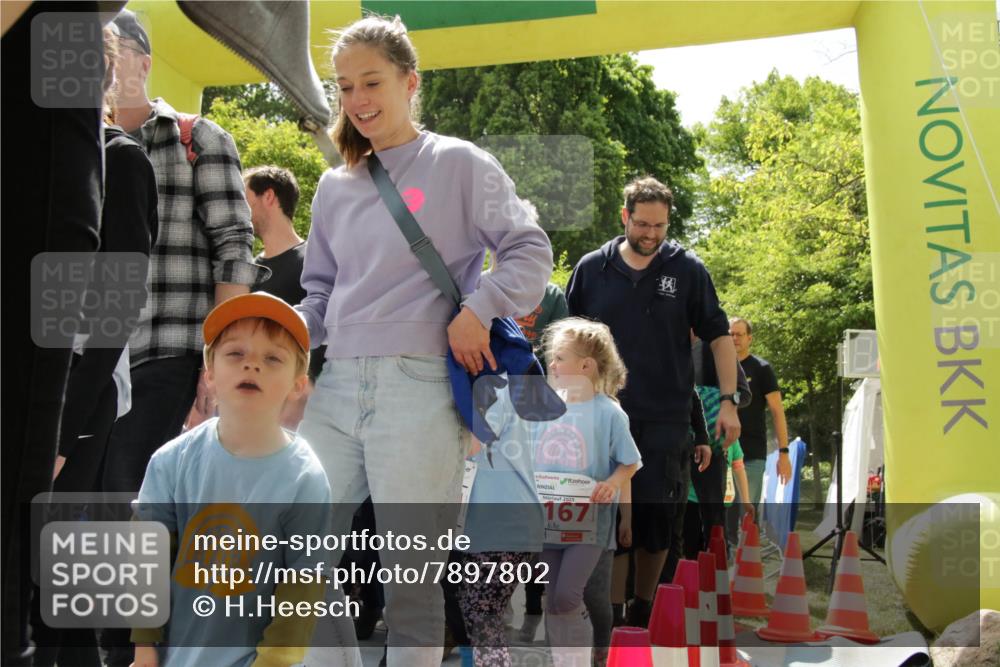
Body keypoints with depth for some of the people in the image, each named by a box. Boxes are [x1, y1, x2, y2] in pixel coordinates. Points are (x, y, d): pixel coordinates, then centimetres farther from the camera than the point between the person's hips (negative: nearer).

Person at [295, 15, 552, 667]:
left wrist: (479, 310, -12)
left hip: (418, 386, -5)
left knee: (410, 567, -1)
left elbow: (530, 251, 1)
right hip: (335, 386, 5)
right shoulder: (336, 186, 18)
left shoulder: (458, 164, 4)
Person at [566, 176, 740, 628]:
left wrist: (728, 402, -2)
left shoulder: (688, 269, 2)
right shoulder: (592, 268, 4)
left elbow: (719, 336, 6)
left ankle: (644, 608, 19)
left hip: (667, 419, 0)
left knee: (657, 518, 1)